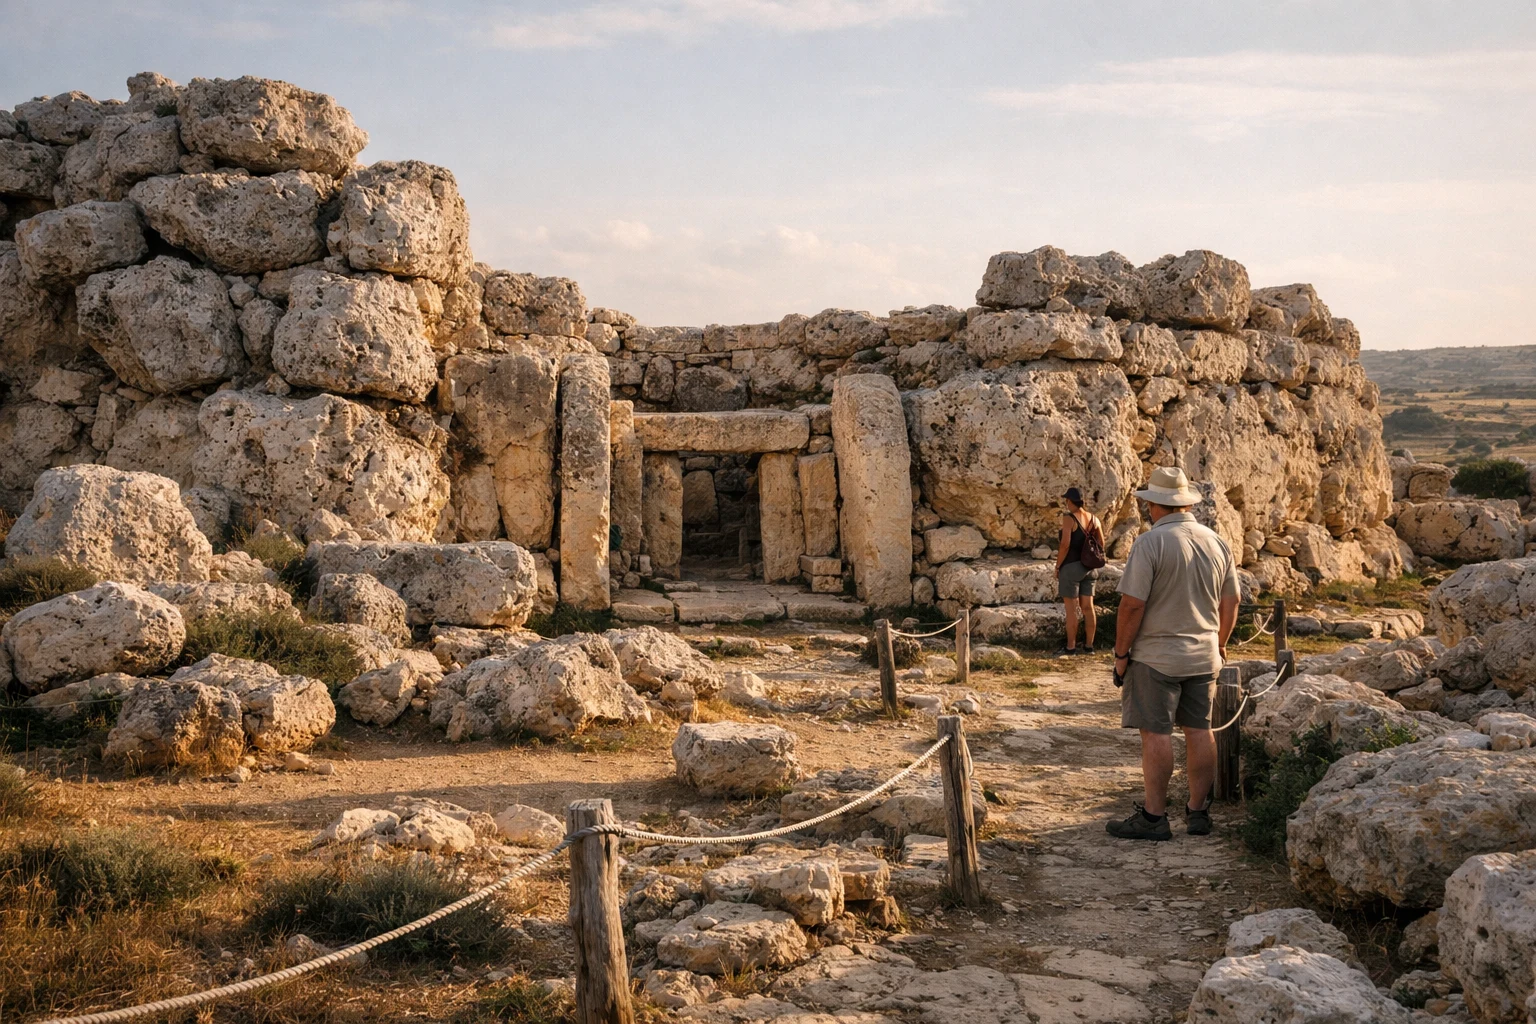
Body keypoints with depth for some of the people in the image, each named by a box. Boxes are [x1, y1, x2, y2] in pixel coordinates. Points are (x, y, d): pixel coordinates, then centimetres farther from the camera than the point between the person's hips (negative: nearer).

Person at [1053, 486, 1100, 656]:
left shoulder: (1069, 518, -13)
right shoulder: (1093, 518, 7)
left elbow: (1065, 544, -19)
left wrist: (1057, 566, -9)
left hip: (1071, 566, -6)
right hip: (1089, 569, 6)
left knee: (1071, 609, -3)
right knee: (1087, 607, 9)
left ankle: (1070, 647, 0)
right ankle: (1089, 646, 14)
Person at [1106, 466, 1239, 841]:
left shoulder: (1150, 543, -14)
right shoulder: (1217, 543, 6)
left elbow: (1132, 604, -17)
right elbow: (1230, 603, 12)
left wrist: (1121, 653, -8)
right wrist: (1220, 643, 25)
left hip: (1157, 655, -6)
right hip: (1204, 656, 6)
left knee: (1156, 733, -2)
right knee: (1200, 730, 11)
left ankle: (1153, 817, 1)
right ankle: (1198, 811, 18)